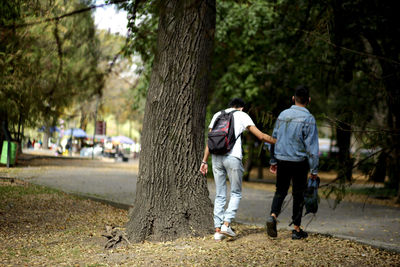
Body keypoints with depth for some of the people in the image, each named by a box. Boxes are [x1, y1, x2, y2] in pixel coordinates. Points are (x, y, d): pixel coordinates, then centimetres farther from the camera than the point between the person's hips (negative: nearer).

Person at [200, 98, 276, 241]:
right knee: (236, 193, 9)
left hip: (216, 157, 4)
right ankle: (226, 224, -5)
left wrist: (204, 161, 17)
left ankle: (217, 229, 5)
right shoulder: (242, 115, 10)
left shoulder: (217, 115, 21)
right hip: (232, 157, -4)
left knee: (220, 195, 10)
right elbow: (261, 136, 5)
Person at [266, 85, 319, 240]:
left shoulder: (282, 115, 6)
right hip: (299, 162, -3)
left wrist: (273, 161, 21)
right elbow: (312, 146, -11)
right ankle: (296, 229, 12)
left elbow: (274, 138, 12)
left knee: (280, 190, 14)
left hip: (281, 160, 4)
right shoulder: (308, 118, -10)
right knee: (298, 194, 7)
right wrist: (314, 169, -7)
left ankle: (273, 215, -10)